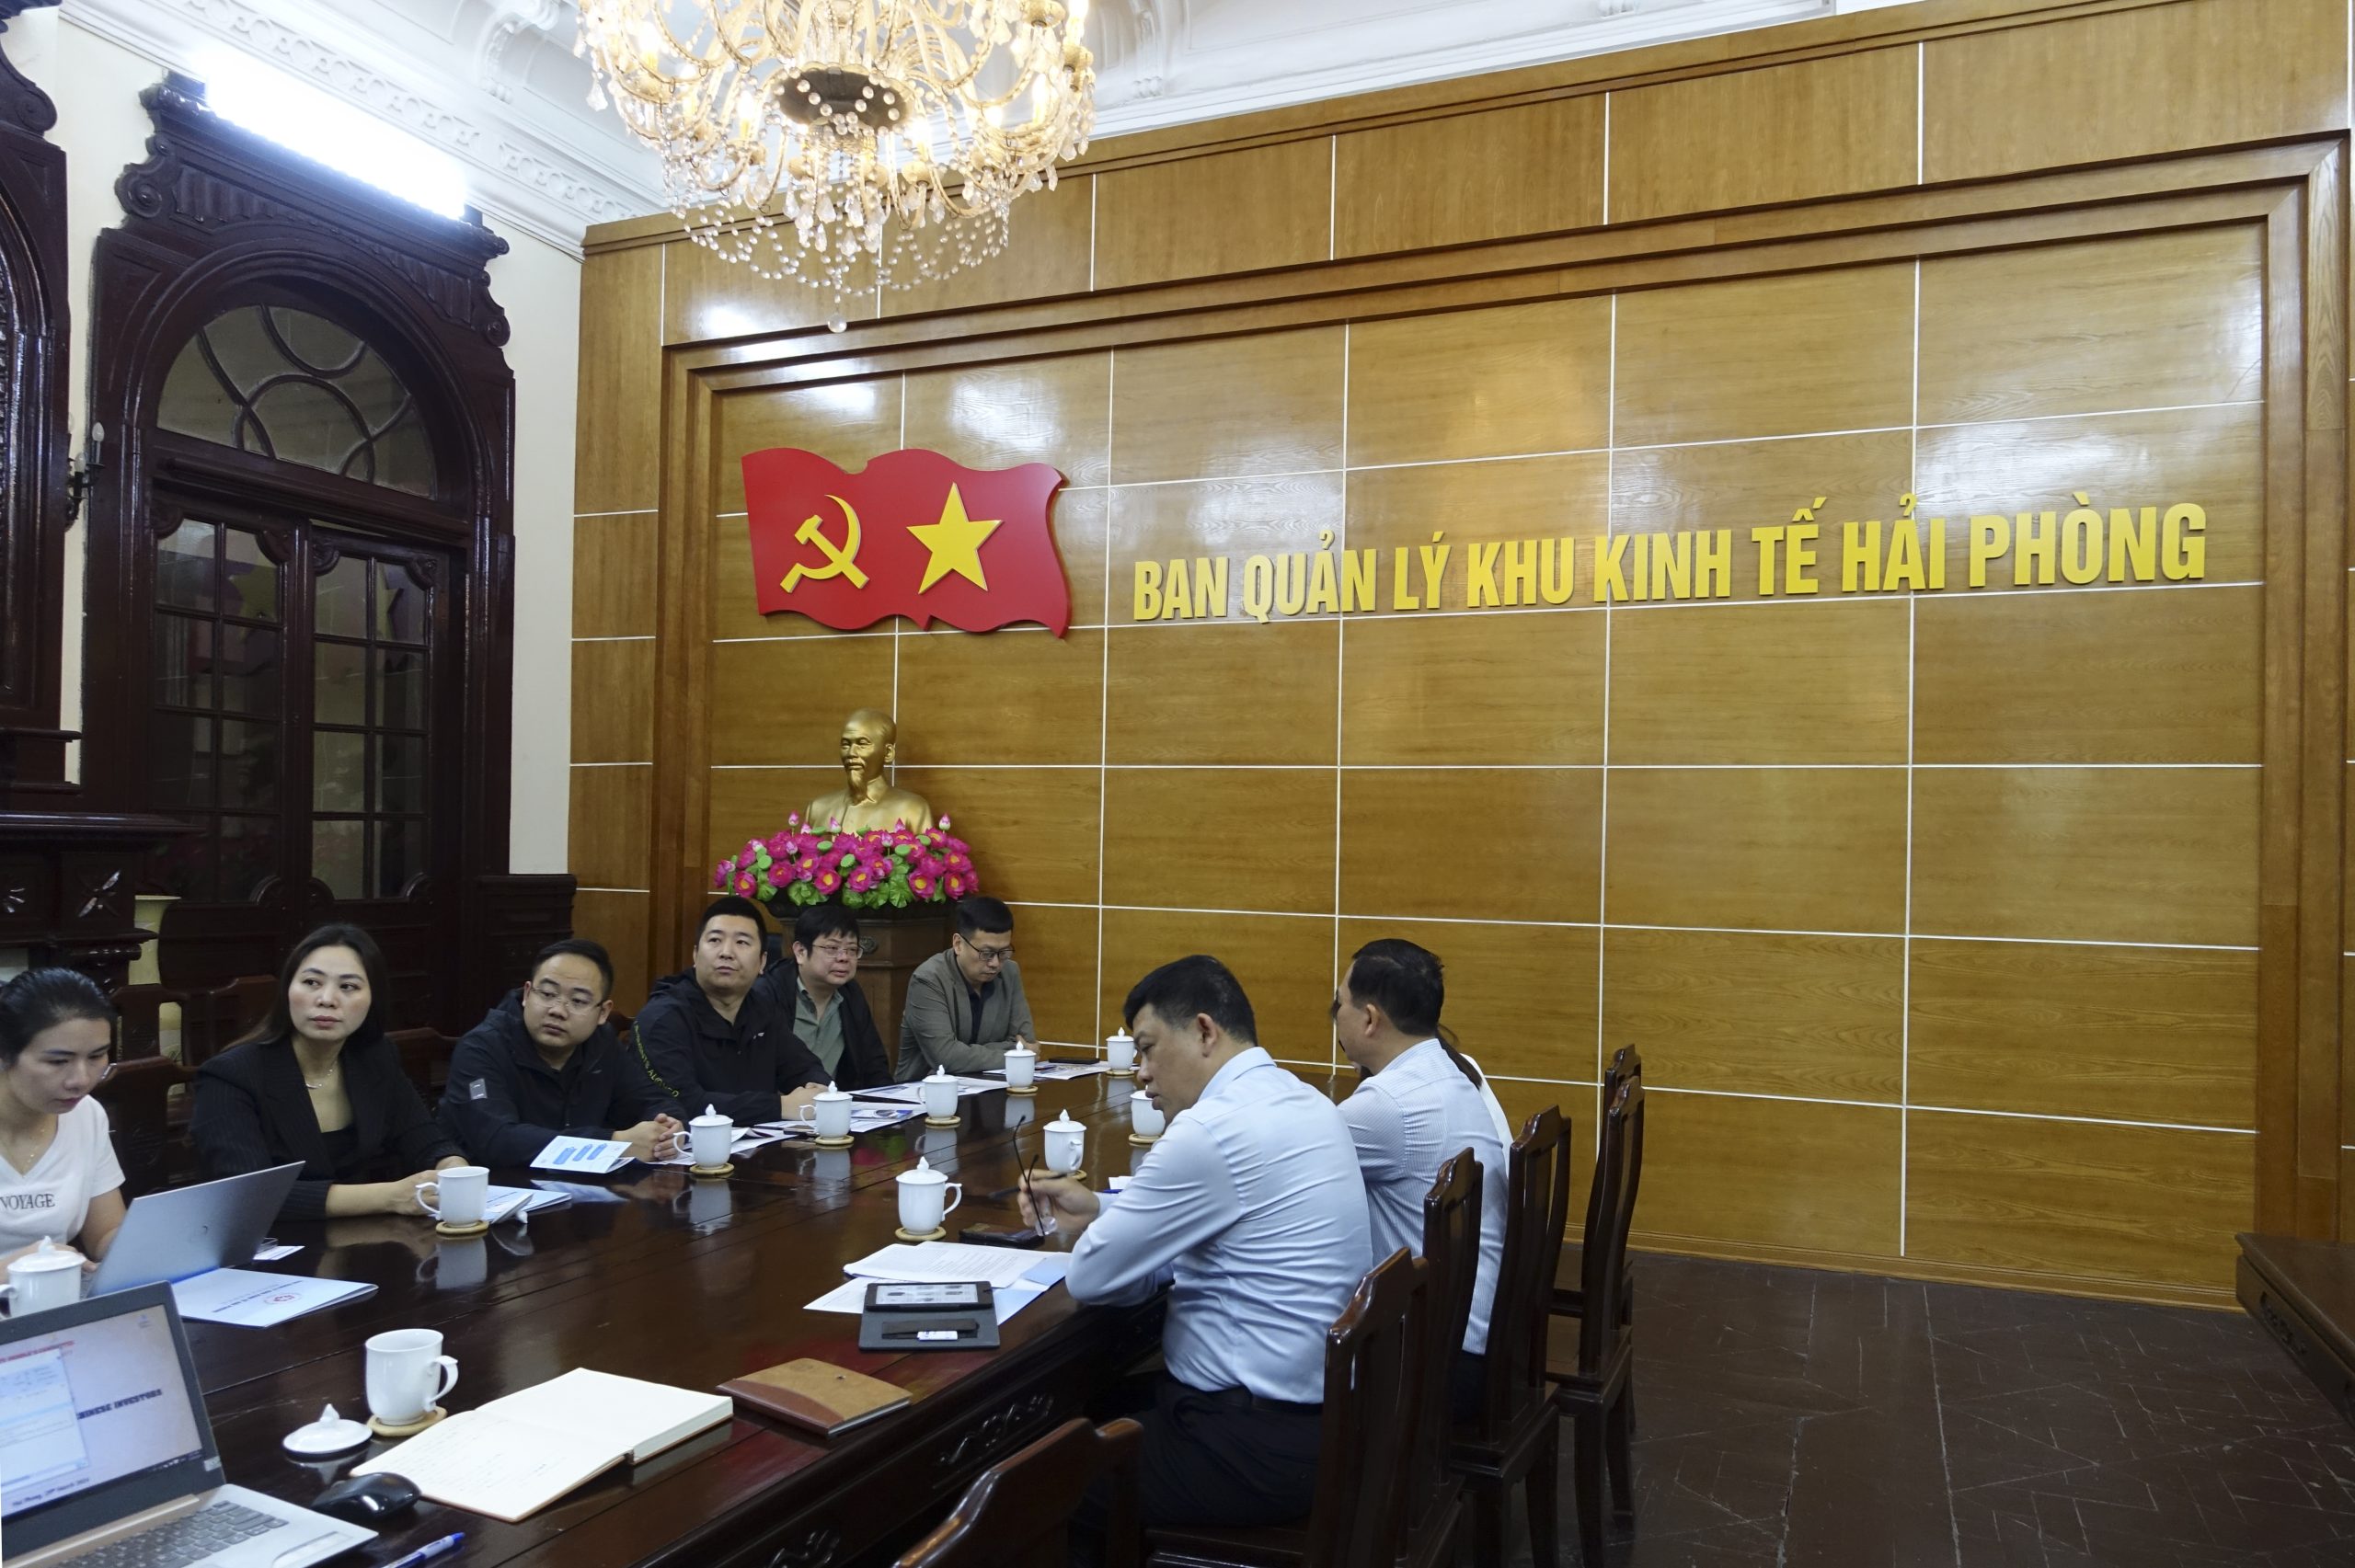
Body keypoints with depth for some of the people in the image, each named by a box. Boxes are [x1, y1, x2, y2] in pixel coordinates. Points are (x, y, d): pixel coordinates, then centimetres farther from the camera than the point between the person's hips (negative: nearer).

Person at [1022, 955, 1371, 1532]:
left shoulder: (1212, 1128, -23)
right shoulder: (1300, 1100, 5)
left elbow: (1090, 1278, -17)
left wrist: (1100, 1229, 4)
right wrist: (1101, 1212, 7)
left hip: (1259, 1443, -9)